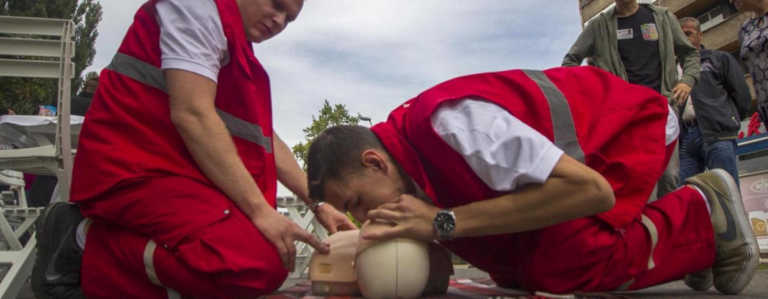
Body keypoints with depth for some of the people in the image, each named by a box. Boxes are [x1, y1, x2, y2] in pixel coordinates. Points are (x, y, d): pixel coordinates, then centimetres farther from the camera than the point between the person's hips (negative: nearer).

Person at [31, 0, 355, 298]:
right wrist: (260, 210, -21)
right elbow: (191, 114, -19)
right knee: (261, 263, -29)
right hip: (139, 171, -11)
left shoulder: (239, 52, 23)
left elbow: (264, 139, 20)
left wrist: (317, 203, 11)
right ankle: (87, 241, -11)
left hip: (176, 174, 11)